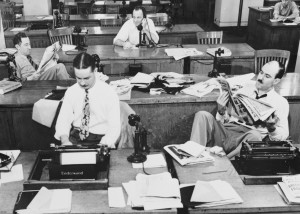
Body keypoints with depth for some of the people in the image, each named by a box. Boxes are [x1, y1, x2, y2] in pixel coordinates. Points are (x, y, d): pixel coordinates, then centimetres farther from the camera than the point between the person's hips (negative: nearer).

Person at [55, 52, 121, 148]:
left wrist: (103, 145, -28)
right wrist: (65, 140, -20)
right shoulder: (71, 92, 2)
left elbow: (114, 127, -10)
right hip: (75, 138, 2)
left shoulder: (109, 93, -9)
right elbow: (63, 120, 1)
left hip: (100, 140, -2)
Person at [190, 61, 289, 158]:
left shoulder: (281, 102, 13)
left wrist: (271, 128, -17)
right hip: (226, 130, 3)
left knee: (255, 136, -39)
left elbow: (283, 135, 5)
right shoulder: (243, 91, 21)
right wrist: (221, 111, -3)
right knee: (203, 115, -24)